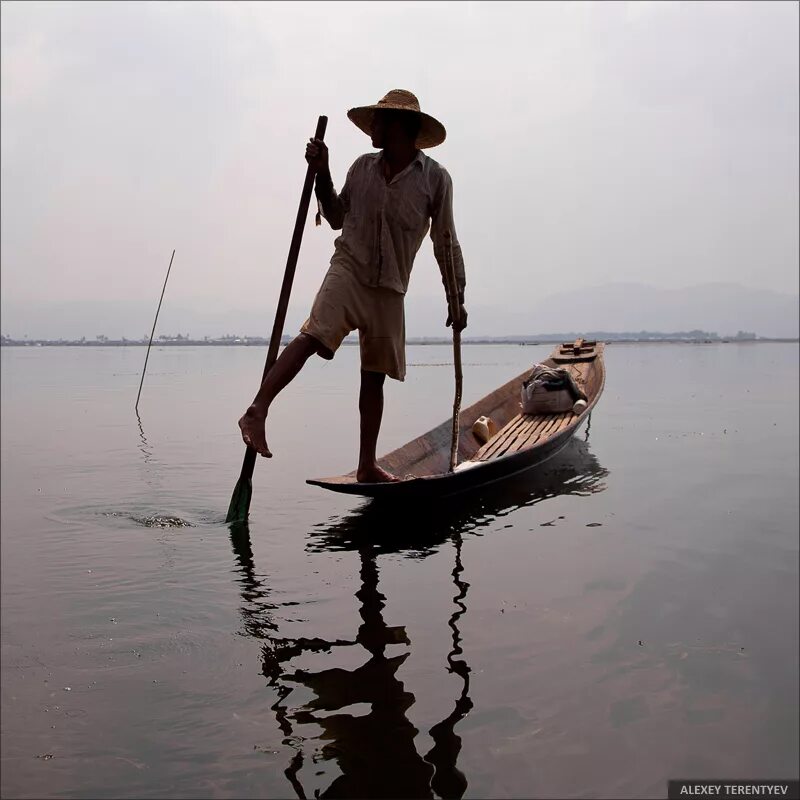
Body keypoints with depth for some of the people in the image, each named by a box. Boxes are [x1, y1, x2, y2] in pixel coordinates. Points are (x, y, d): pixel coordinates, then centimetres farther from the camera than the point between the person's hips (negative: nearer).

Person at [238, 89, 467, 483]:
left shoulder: (435, 177, 0)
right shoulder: (362, 167, 7)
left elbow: (446, 243, 4)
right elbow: (338, 218, 18)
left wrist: (456, 298, 2)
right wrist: (322, 175, 5)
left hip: (390, 288, 0)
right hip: (347, 270, 0)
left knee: (374, 376, 5)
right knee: (312, 335, -26)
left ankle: (367, 466, 13)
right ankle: (257, 411, -32)